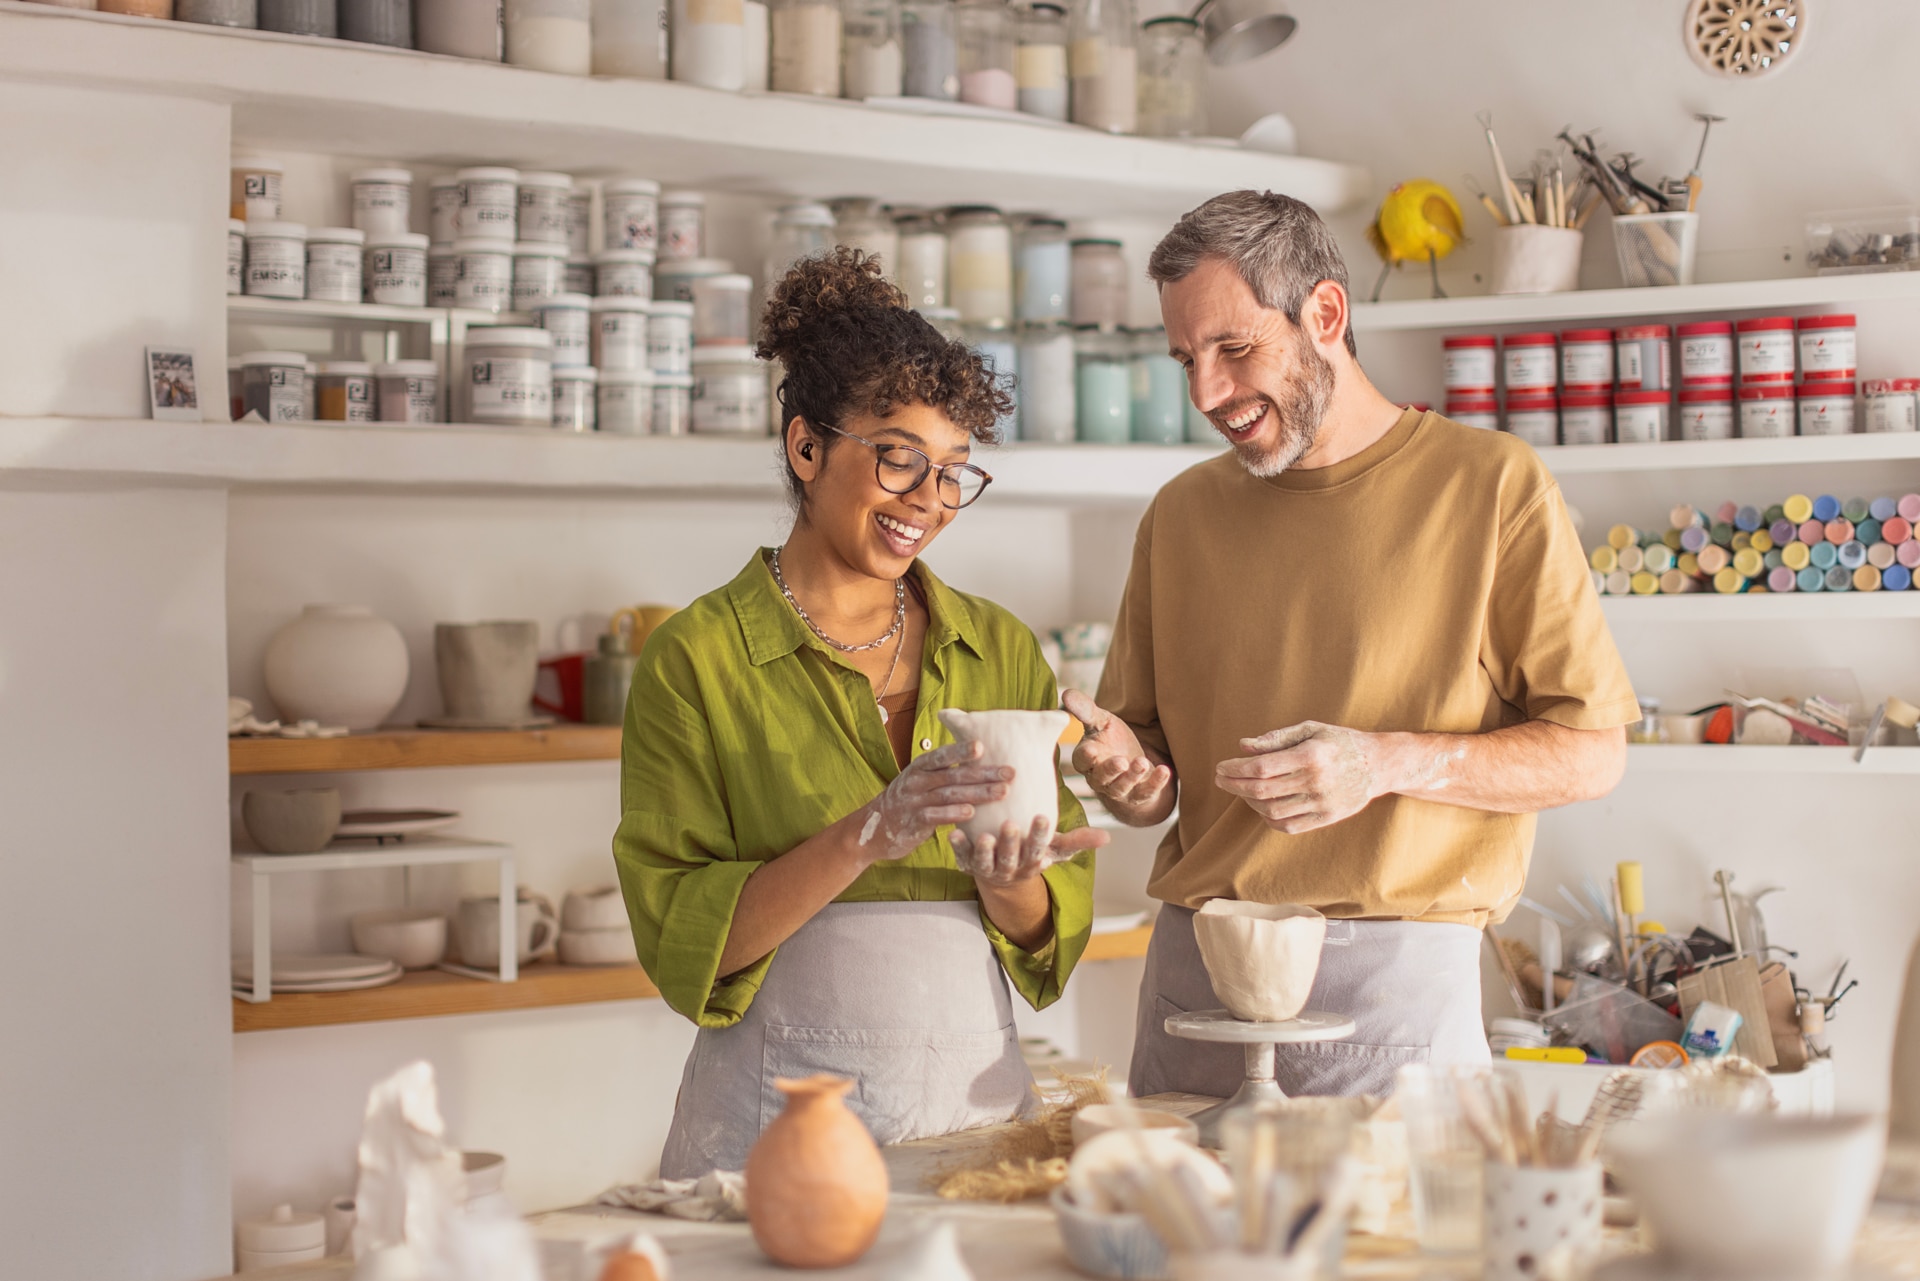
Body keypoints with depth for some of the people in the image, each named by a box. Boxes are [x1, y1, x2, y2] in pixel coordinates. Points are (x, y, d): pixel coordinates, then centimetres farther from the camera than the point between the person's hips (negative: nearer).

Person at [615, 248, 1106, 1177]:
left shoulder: (1001, 652, 10)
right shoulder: (696, 661, -2)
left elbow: (1052, 933, 11)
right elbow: (683, 942, -7)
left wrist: (1006, 885, -10)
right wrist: (862, 840, -19)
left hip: (979, 1095, 4)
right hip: (780, 1122, -3)